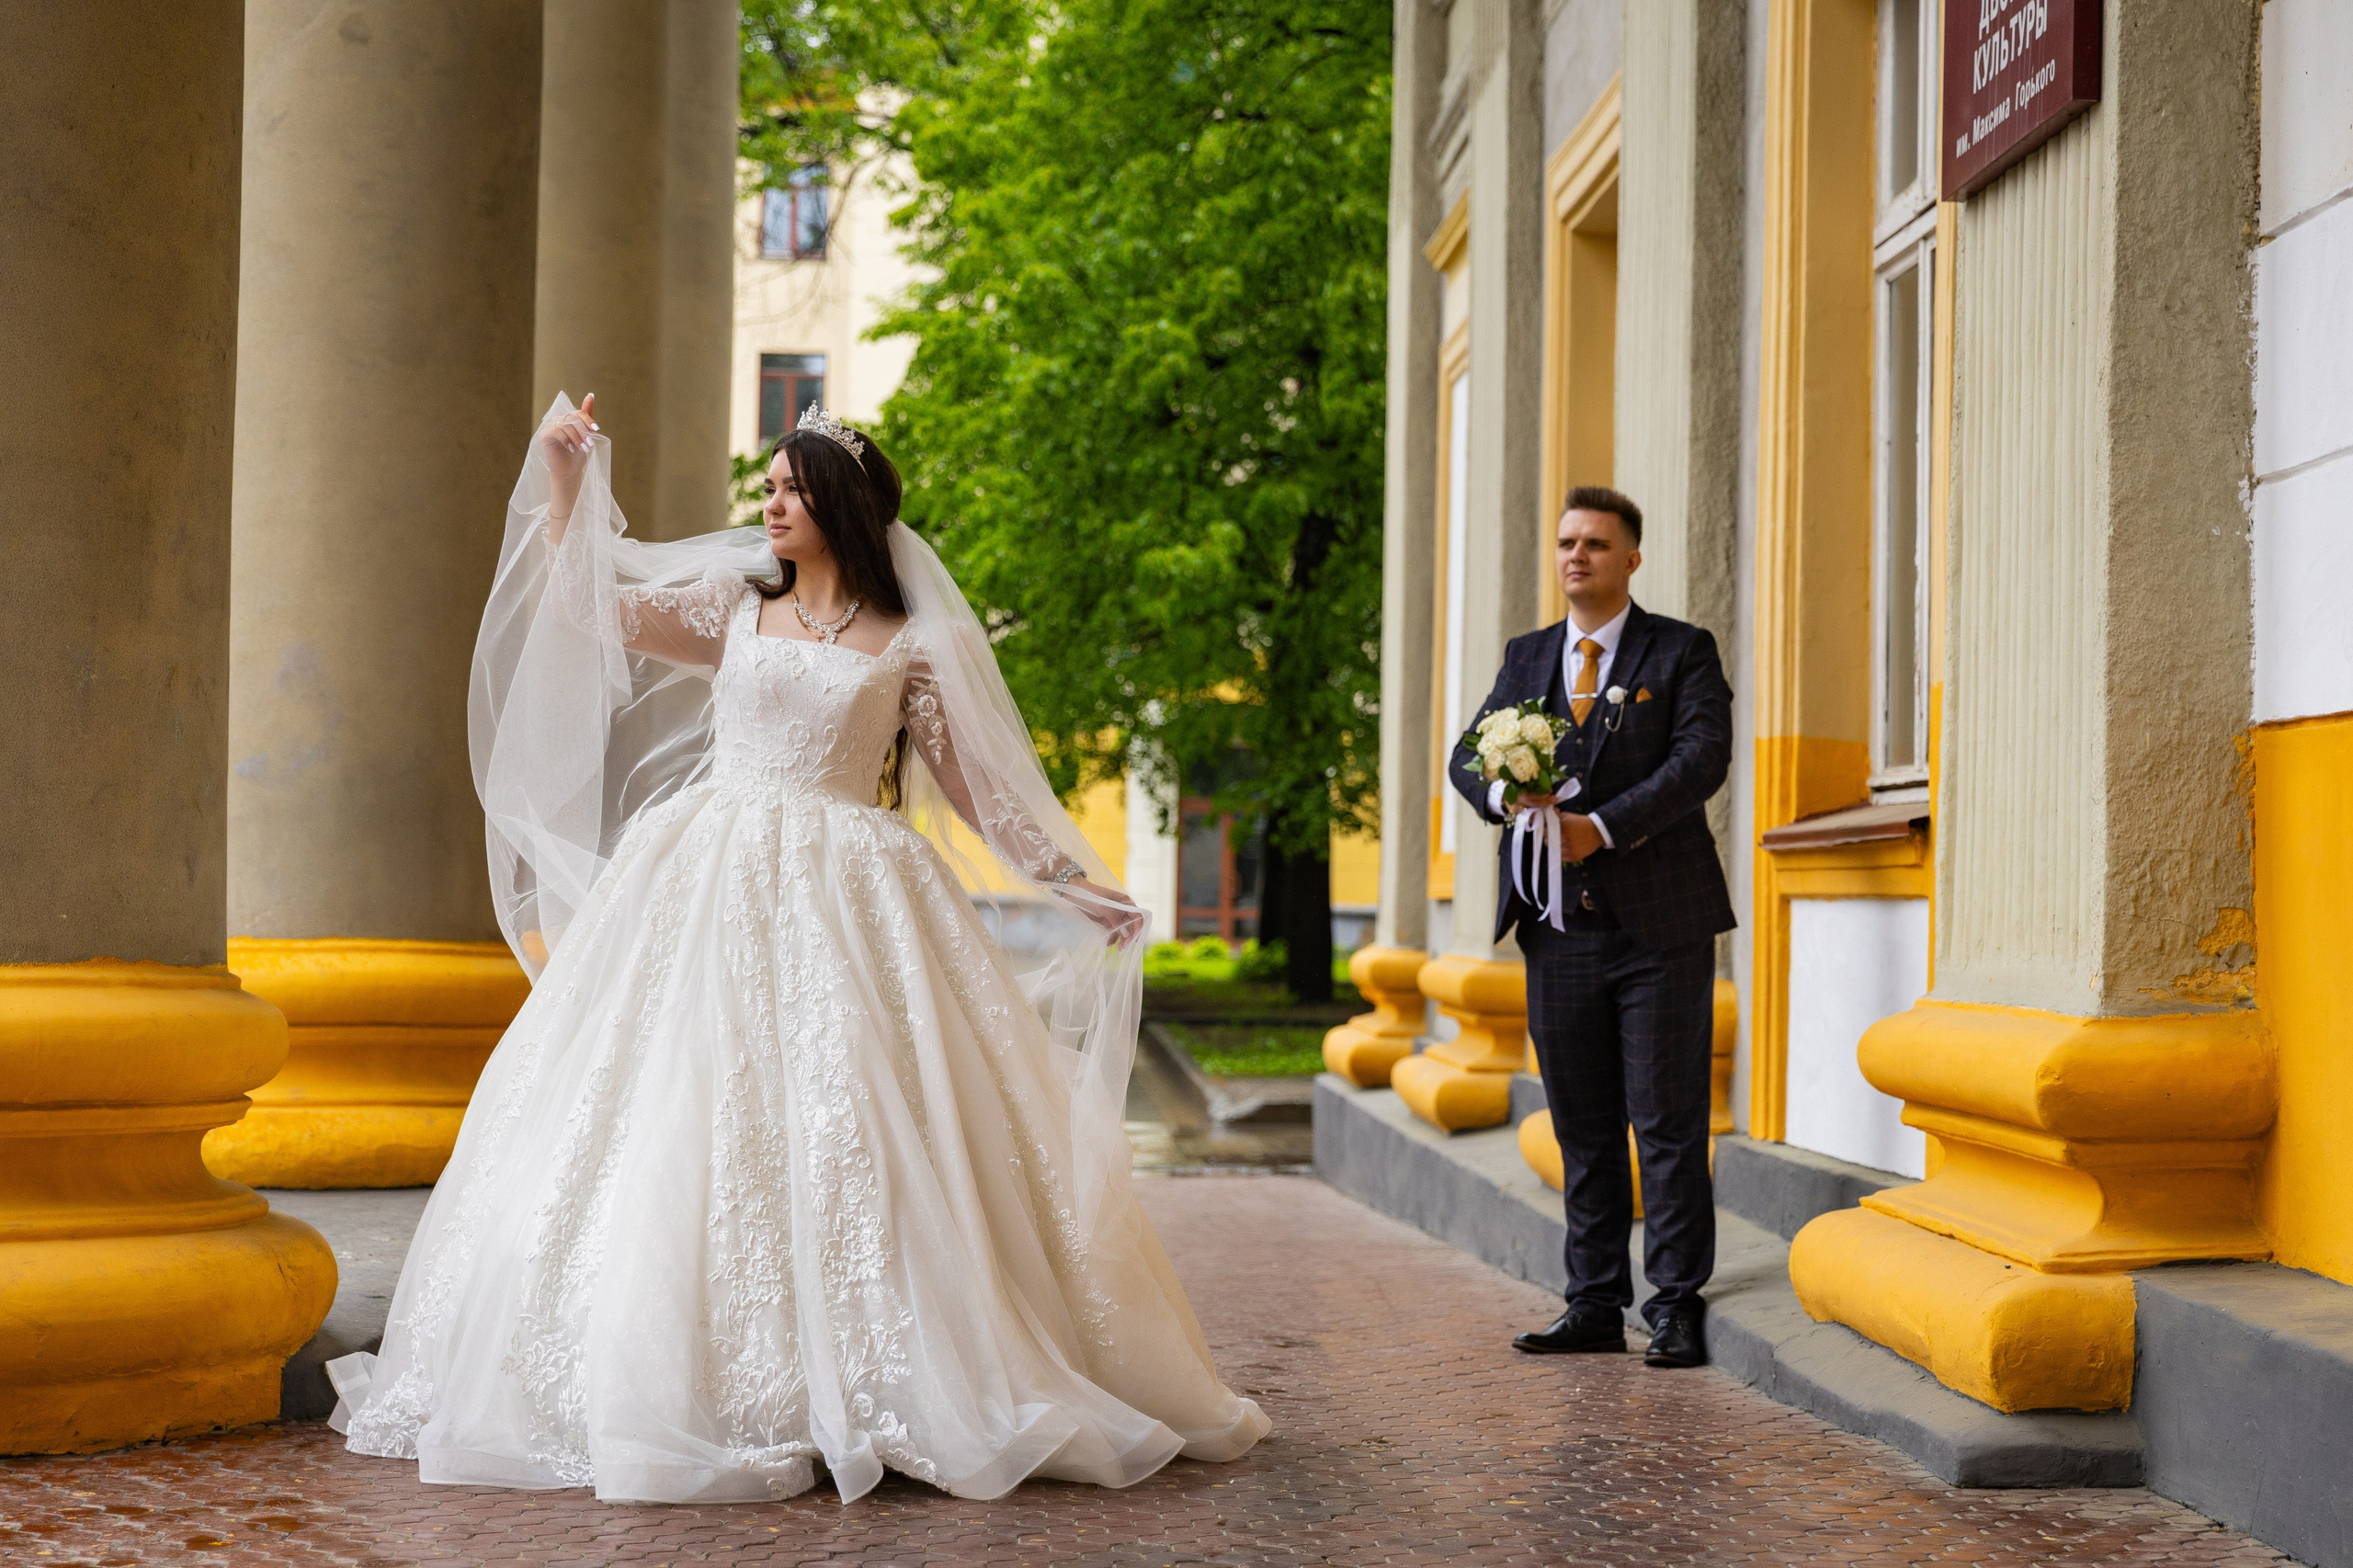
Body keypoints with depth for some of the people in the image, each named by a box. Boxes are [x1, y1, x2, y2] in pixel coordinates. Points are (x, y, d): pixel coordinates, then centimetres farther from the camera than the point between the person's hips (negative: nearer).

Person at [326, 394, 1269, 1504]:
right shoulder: (731, 607, 13)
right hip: (709, 890, 2)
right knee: (693, 1118, -4)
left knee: (845, 1137, -8)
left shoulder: (912, 646, 7)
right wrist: (566, 483, 2)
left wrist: (1074, 885, 5)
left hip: (843, 905, -2)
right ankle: (684, 1383, 1)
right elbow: (591, 604, 11)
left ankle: (863, 1392, -2)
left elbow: (983, 785, 9)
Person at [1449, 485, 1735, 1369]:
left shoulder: (1682, 652, 1)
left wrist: (1602, 826, -19)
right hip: (1561, 930, 5)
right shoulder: (1526, 657, 16)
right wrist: (1508, 794, -14)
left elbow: (1702, 758, -12)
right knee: (1583, 1128, 9)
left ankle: (1676, 1307, 2)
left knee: (1668, 1124, -3)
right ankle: (1595, 1304, 16)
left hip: (1658, 928, -4)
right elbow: (1469, 755, 9)